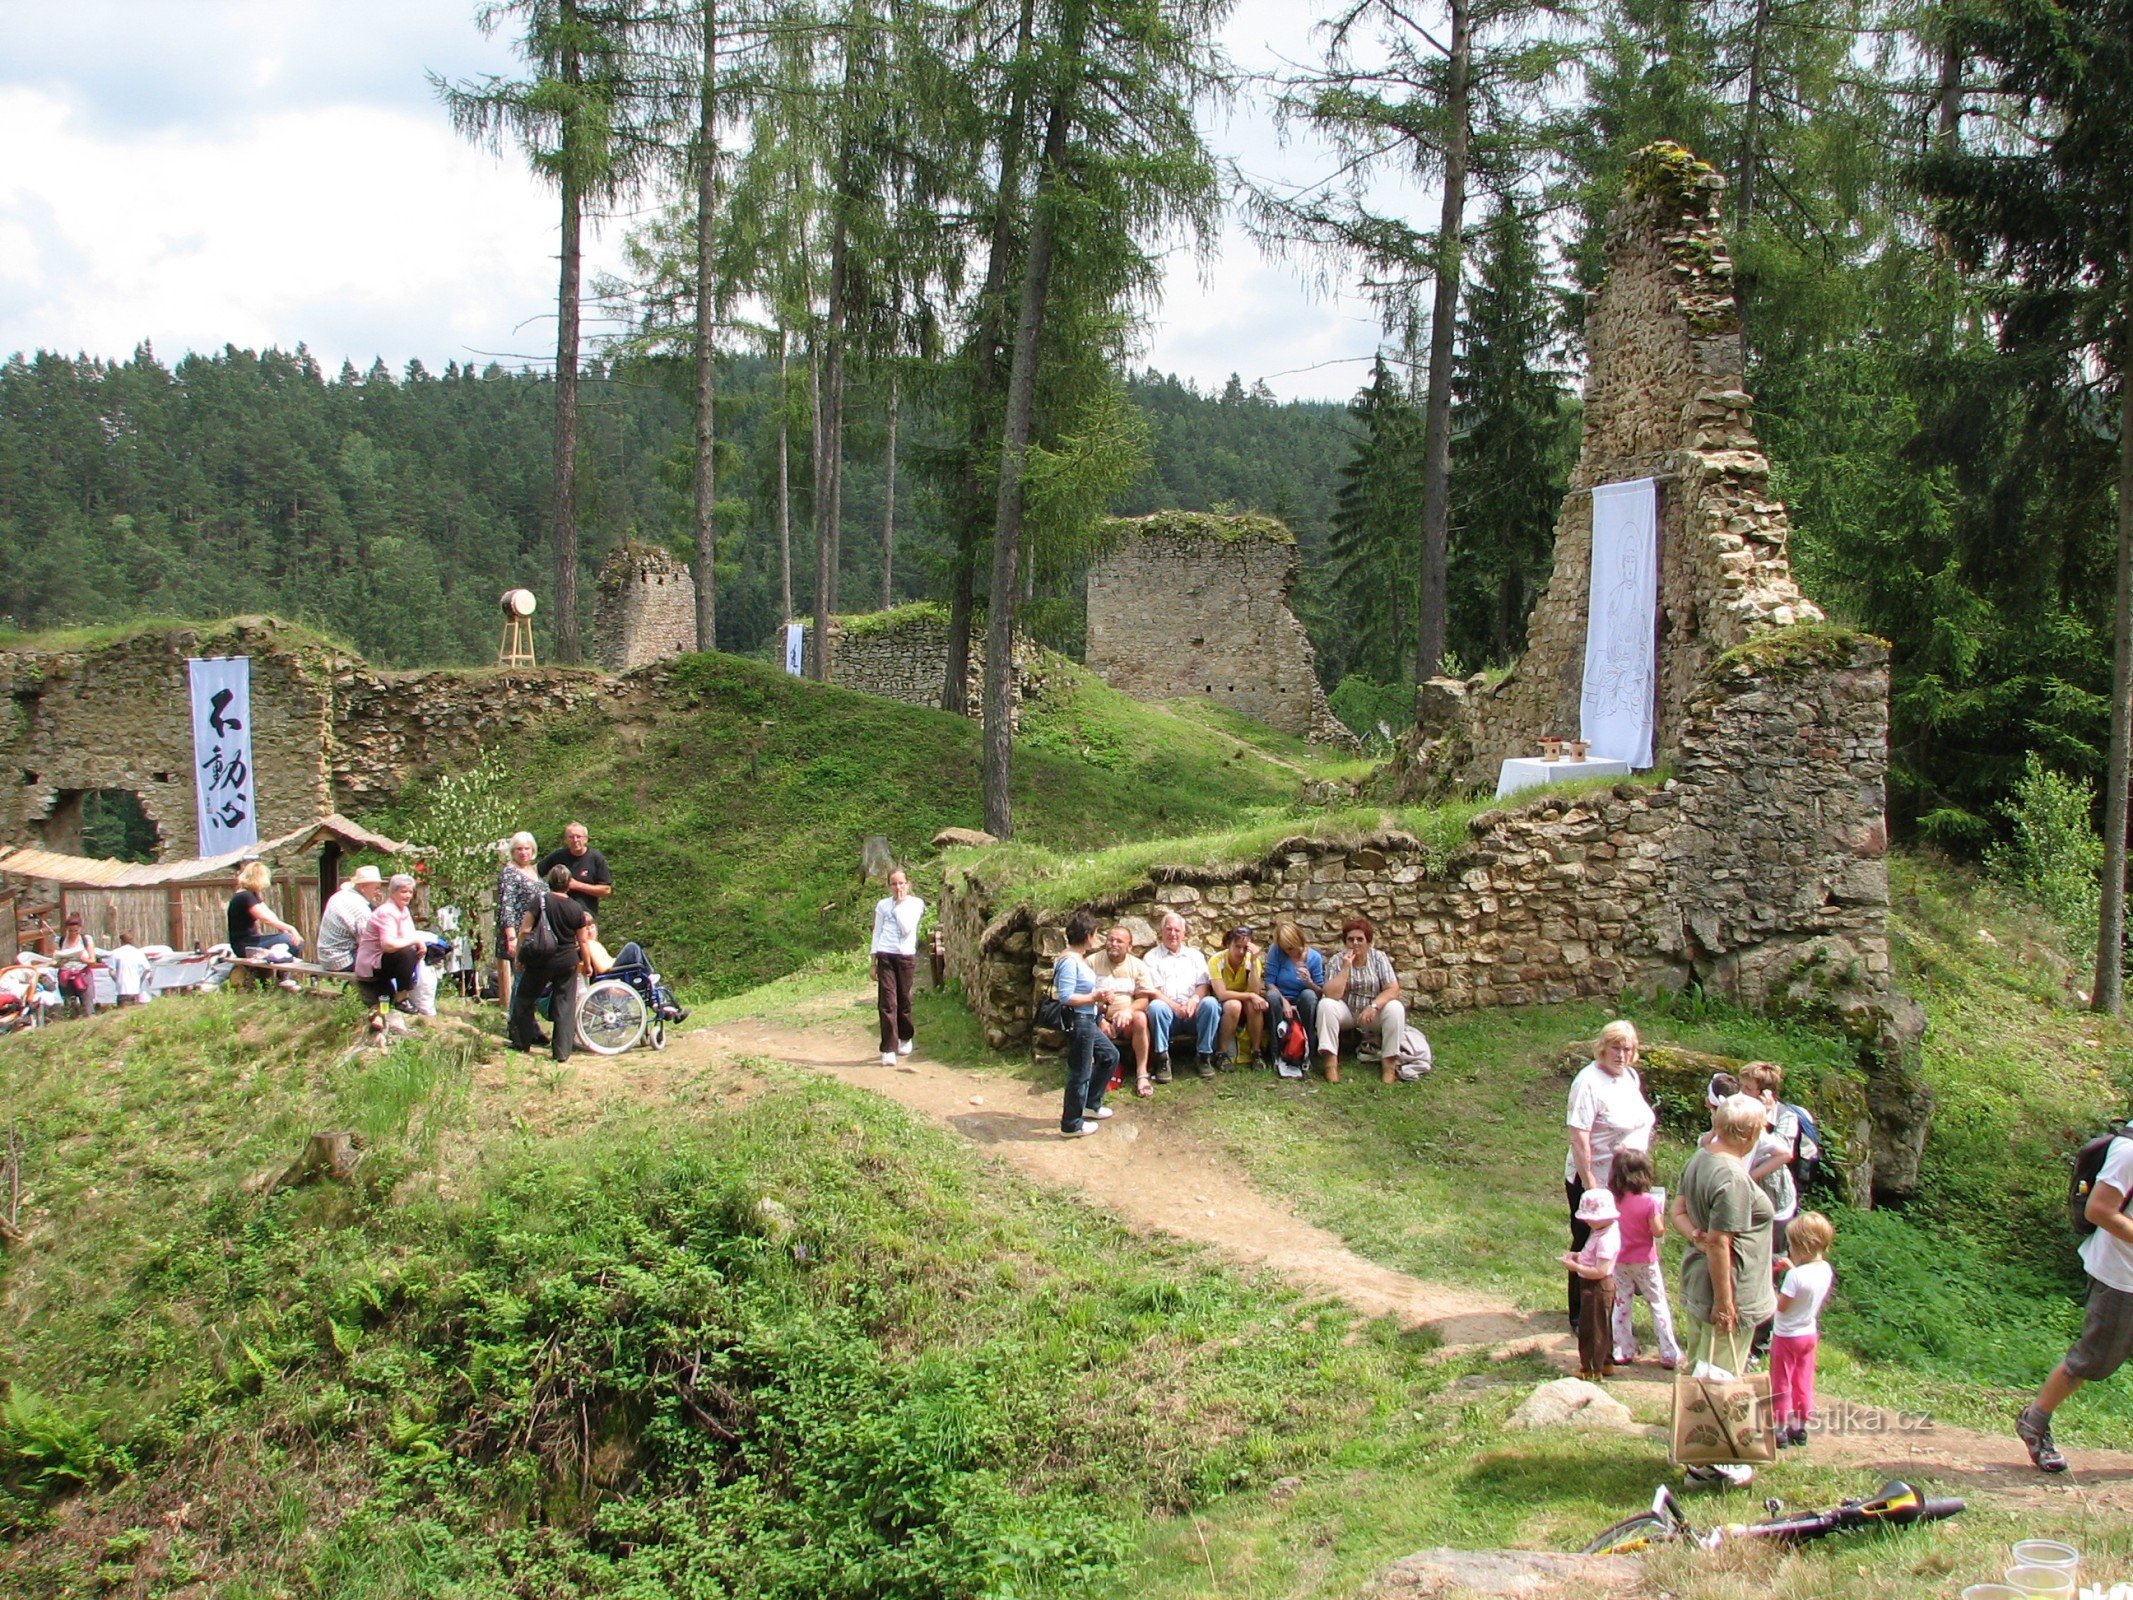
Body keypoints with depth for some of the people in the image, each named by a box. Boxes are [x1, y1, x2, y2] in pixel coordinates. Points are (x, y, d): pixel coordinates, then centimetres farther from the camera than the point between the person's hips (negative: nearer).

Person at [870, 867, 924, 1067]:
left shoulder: (916, 904, 4)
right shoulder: (882, 905, 8)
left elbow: (907, 929, -10)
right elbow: (877, 933, 12)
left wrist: (899, 905, -8)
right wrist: (873, 962, 8)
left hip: (906, 956, 0)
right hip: (885, 956, 0)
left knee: (904, 1001, 7)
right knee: (887, 1003, -8)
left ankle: (906, 1038, 33)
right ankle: (889, 1050, -9)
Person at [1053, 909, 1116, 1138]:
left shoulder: (1078, 958, 10)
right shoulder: (1069, 961, -21)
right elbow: (1066, 997, -26)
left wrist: (1097, 996, 8)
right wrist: (1094, 998, -20)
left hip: (1087, 1020, 11)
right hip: (1077, 1021, -11)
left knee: (1110, 1055, 22)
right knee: (1080, 1073, 0)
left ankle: (1091, 1104, 34)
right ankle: (1072, 1124, 12)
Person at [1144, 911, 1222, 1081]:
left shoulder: (1195, 955, 20)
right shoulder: (1152, 957, 10)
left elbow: (1204, 985, 10)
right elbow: (1152, 990, -2)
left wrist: (1195, 999, -13)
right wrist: (1175, 1007, -17)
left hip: (1193, 1009, 2)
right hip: (1168, 1010, -2)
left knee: (1210, 1003, -30)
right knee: (1155, 1006, -36)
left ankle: (1205, 1057, -18)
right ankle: (1162, 1059, -24)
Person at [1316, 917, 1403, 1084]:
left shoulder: (1379, 958, -4)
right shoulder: (1338, 961, -6)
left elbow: (1393, 989, -14)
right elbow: (1332, 995, -19)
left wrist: (1373, 1006, -29)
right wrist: (1346, 967, -24)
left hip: (1372, 1013, 0)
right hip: (1346, 1012, 0)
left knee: (1395, 1008, -29)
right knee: (1325, 1004, -29)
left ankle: (1388, 1064, -23)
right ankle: (1330, 1062, -32)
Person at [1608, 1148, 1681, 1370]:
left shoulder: (1612, 1198, -9)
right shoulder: (1648, 1202, -21)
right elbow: (1658, 1232, -18)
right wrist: (1660, 1212, -2)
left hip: (1619, 1261, 3)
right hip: (1644, 1261, -3)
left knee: (1621, 1305, 13)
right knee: (1658, 1304, 9)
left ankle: (1621, 1352, 16)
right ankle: (1668, 1354, 11)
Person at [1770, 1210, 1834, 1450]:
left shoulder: (1795, 1276, -30)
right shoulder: (1825, 1269, -7)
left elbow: (1781, 1305, -23)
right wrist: (1792, 1268, 7)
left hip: (1787, 1336, -7)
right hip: (1810, 1333, 7)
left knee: (1781, 1385, 7)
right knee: (1803, 1383, 18)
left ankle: (1780, 1429, 14)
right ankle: (1800, 1427, 28)